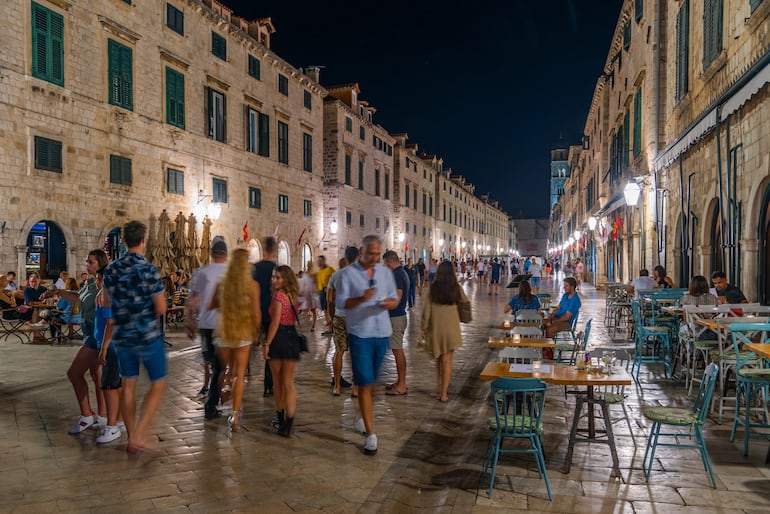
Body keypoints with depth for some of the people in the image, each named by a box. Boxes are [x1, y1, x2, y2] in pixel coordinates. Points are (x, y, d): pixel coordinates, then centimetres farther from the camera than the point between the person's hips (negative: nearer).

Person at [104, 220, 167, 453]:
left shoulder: (111, 269, 1)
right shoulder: (149, 270, -16)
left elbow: (111, 302, 12)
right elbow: (161, 308, -16)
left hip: (122, 336, 5)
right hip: (148, 336, -5)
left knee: (128, 386, 14)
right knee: (158, 385, 8)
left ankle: (131, 437, 21)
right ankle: (139, 434, -1)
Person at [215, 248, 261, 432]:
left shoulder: (222, 283, -3)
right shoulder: (252, 285, -10)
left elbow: (211, 306, 5)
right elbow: (256, 313, -8)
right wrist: (256, 334, 6)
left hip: (223, 332, 2)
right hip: (244, 334, -2)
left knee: (226, 372, 20)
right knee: (239, 375, 5)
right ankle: (235, 414, 0)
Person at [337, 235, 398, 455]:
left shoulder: (386, 272, 8)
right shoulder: (349, 273, -5)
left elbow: (394, 299, 11)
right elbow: (341, 301, -9)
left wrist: (391, 302, -13)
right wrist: (361, 299, -27)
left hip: (382, 332, 4)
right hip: (359, 333, -4)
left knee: (370, 381, 18)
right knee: (364, 383, -4)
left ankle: (364, 417, 38)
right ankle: (371, 434, 0)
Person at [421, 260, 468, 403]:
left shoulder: (433, 288, -4)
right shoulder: (456, 287, -5)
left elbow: (426, 309, -4)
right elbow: (466, 302, 12)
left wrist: (423, 327, 4)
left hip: (435, 327, 1)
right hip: (451, 327, -1)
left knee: (439, 359, 19)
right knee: (447, 360, 5)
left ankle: (439, 388, 23)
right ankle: (443, 393, 5)